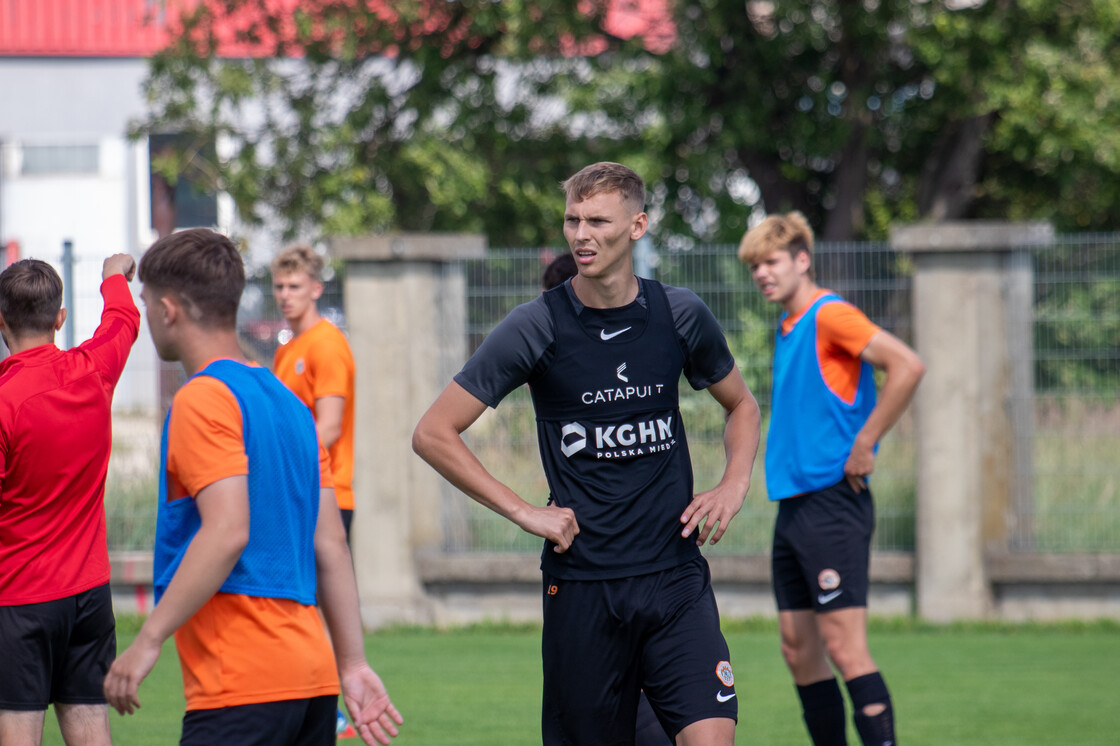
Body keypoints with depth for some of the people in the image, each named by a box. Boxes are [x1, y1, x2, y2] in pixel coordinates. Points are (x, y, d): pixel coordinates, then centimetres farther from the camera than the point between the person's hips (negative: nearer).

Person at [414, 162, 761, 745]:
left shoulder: (680, 316, 4)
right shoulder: (538, 326, -4)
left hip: (675, 577, 1)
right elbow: (433, 434, -2)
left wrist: (733, 487, 5)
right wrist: (524, 513, -7)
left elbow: (741, 406, 23)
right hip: (581, 583, -1)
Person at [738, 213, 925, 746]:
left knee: (845, 646, -13)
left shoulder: (829, 315, -11)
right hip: (793, 504, 9)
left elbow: (907, 366, -23)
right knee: (799, 651, 8)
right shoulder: (788, 328, 17)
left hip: (833, 501, -9)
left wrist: (864, 445, -19)